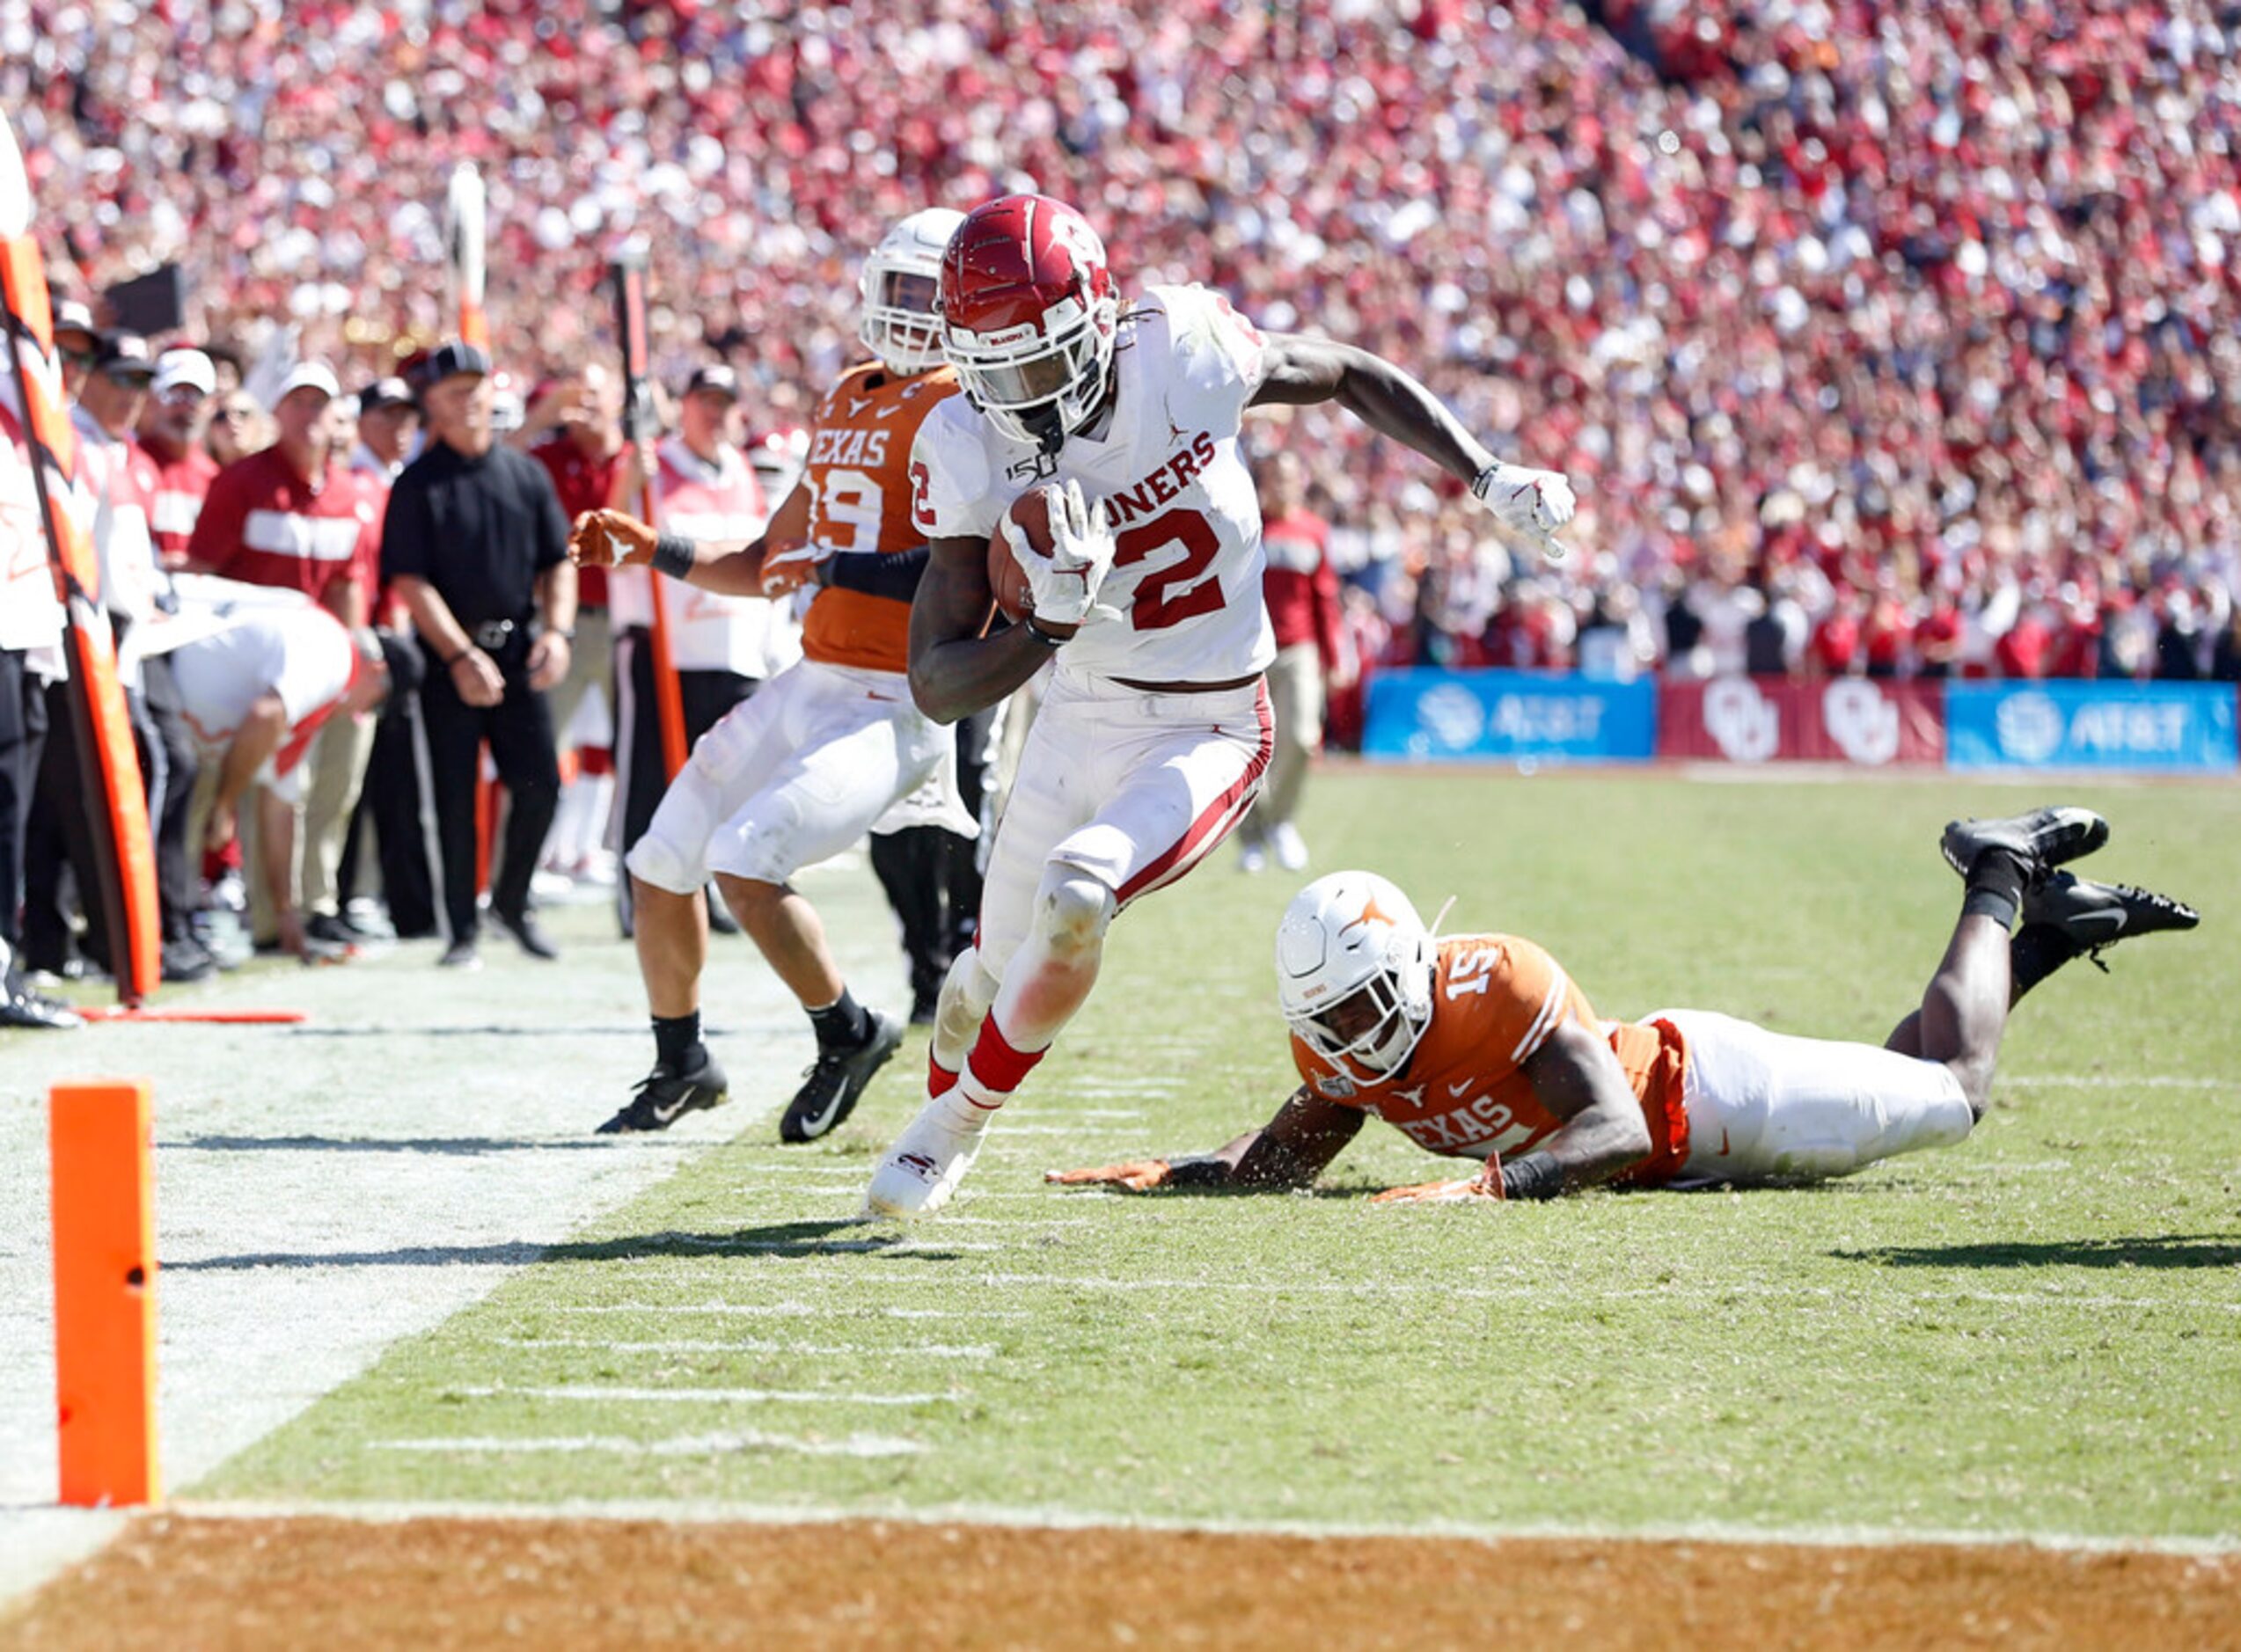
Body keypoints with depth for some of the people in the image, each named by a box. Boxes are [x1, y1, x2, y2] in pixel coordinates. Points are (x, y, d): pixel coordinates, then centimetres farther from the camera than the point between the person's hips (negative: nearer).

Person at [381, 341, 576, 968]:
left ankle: (512, 900, 21)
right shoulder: (418, 484, -4)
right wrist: (460, 656, -17)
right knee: (456, 795, -2)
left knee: (540, 783, -1)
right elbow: (410, 580, -9)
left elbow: (557, 561, 12)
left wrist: (557, 630, -5)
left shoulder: (527, 473, 10)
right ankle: (462, 930, 4)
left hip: (518, 649, 4)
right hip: (449, 652, -4)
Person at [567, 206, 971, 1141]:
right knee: (661, 864, 11)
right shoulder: (850, 402, 16)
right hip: (813, 683, 8)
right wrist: (654, 551, 15)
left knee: (746, 862, -22)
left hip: (898, 706, -8)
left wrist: (835, 568, -25)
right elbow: (765, 567, 24)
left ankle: (849, 1035, 2)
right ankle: (680, 1064, 32)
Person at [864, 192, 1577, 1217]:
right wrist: (1047, 625, -35)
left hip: (1208, 736, -3)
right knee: (996, 967, 14)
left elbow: (1349, 376, 2)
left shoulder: (1183, 351, -20)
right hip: (1079, 722, 3)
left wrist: (1487, 478, 2)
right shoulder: (971, 453, -17)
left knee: (1073, 898, -27)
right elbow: (937, 688, -17)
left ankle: (956, 1128, -4)